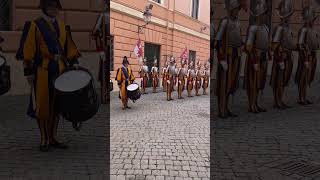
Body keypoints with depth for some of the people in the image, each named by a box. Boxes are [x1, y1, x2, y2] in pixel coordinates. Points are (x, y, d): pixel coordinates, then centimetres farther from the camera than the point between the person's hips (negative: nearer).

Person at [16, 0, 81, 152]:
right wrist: (28, 72, -10)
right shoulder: (35, 26, -2)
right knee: (42, 105, 0)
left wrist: (74, 62, 4)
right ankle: (44, 140, 13)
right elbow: (28, 50, -5)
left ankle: (53, 138, 20)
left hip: (60, 70, 5)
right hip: (43, 71, -5)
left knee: (56, 105, 8)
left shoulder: (62, 26, 14)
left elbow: (69, 47, 16)